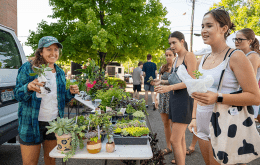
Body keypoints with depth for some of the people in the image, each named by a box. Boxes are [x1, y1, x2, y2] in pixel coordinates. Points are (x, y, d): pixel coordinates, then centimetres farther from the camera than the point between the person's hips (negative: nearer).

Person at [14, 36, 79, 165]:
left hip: (54, 122, 4)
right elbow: (18, 95, -8)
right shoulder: (28, 68, -5)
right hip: (32, 123, -4)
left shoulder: (60, 72, 8)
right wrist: (29, 88, -29)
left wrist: (71, 93, -7)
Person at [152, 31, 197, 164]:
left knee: (175, 140, -9)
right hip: (174, 99, 8)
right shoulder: (177, 59, 17)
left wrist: (169, 87, -24)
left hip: (184, 99, -8)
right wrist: (161, 82, 10)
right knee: (180, 138, 14)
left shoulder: (189, 56, -7)